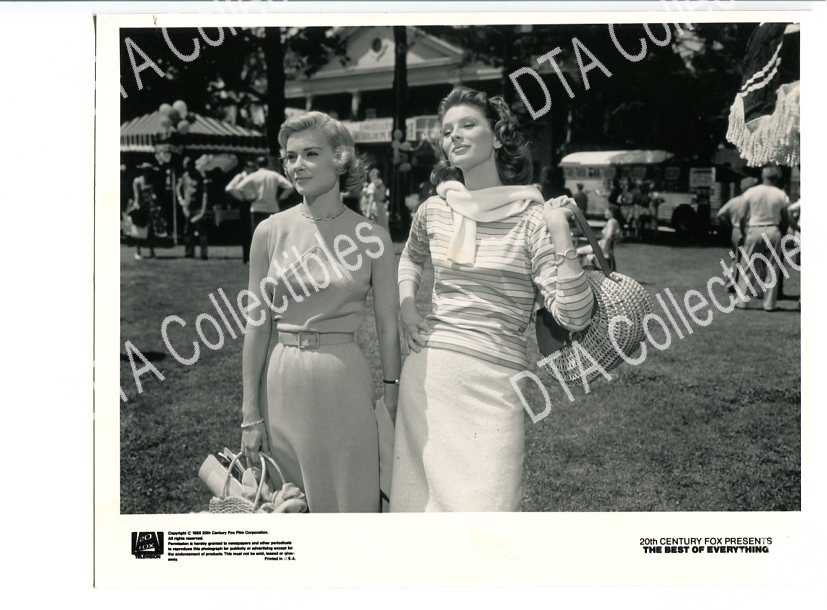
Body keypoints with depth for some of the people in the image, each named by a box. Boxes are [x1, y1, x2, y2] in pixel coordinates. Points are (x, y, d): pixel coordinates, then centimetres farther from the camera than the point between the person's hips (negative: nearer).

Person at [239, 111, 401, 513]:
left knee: (352, 500, 7)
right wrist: (250, 414, 0)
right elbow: (257, 325, 2)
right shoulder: (271, 231, 0)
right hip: (284, 382, 1)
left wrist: (392, 399, -2)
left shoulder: (372, 237, -2)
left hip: (345, 380, -1)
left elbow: (387, 326, 1)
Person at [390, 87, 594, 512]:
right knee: (416, 493, 12)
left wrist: (559, 232, -19)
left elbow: (574, 316, -14)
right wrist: (407, 307, 12)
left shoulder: (530, 217, -7)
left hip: (493, 381, -4)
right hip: (426, 370, 4)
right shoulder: (434, 211, 6)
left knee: (484, 504, -6)